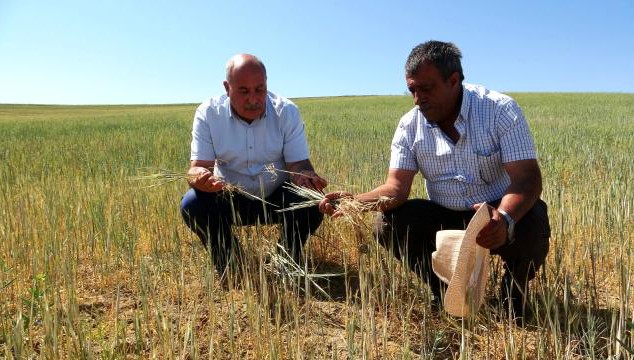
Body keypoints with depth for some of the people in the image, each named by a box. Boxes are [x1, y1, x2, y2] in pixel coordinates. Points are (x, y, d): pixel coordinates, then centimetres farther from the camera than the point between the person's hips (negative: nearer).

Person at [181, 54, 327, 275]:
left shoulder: (287, 111, -13)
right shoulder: (208, 113, -13)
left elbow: (299, 164, -15)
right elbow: (198, 167, -17)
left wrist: (304, 176, -40)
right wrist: (201, 178, -43)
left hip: (277, 199, 0)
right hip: (230, 199, 1)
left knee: (313, 205, -28)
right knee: (192, 206, -26)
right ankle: (229, 267, 1)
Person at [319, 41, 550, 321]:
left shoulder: (500, 110, -16)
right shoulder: (410, 125, -7)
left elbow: (527, 178, -25)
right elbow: (397, 187, -14)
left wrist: (505, 219, -46)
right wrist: (356, 201, -34)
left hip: (500, 215, -2)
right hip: (445, 218, 3)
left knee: (531, 224, -34)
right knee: (388, 225, -18)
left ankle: (514, 293, 1)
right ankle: (443, 290, 8)